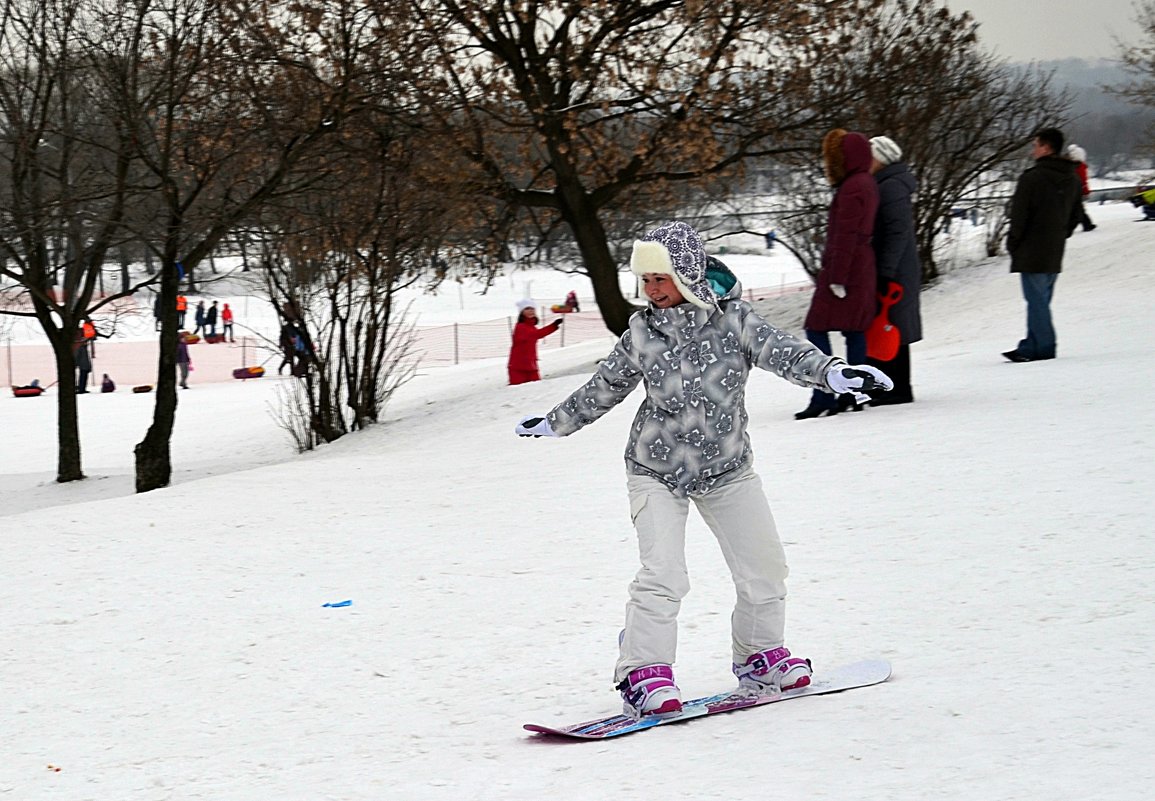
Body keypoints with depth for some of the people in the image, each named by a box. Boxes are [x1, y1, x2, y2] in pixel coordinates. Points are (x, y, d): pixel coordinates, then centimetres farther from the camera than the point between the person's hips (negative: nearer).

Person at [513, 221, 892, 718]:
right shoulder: (641, 333, -8)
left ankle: (758, 655, 28)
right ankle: (643, 675, -8)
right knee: (663, 575, -17)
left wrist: (831, 371, -42)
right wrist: (553, 424, 17)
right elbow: (603, 389, 7)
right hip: (656, 471, -1)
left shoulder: (734, 319, -11)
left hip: (727, 470, 2)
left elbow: (783, 352, -23)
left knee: (765, 569, 6)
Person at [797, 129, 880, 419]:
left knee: (816, 329, -8)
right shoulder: (867, 184, 15)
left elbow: (846, 236, -21)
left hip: (845, 267, -10)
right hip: (862, 270, 10)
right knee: (854, 330, 10)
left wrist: (837, 278, -22)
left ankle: (824, 397, -12)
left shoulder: (851, 189, -16)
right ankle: (852, 396, 12)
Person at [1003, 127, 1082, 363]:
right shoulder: (1072, 179, 9)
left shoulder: (1032, 178, -16)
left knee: (1036, 301, -2)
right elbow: (1074, 217, 16)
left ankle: (1043, 347, -2)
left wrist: (1013, 244, -1)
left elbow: (1019, 216, -14)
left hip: (1032, 253, -8)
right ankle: (1030, 347, 17)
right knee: (1041, 301, 14)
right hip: (1055, 254, 8)